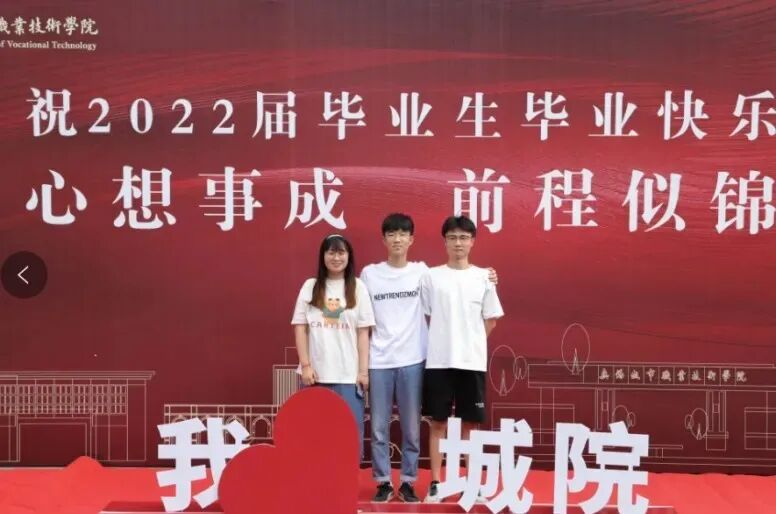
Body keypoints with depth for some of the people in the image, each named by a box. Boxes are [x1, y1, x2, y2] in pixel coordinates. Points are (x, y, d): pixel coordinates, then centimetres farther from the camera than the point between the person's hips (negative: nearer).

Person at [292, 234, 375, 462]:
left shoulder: (358, 287, 4)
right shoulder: (310, 286, 6)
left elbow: (363, 332, 2)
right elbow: (300, 327, 3)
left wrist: (363, 370, -3)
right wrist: (305, 365, -5)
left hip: (348, 374, -1)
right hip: (316, 372, 1)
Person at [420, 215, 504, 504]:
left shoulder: (483, 277, 4)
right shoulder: (431, 277, 2)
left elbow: (490, 320, 9)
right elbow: (424, 318, 5)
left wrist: (470, 345, 3)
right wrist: (441, 343, -1)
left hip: (472, 361, 1)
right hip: (438, 361, -1)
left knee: (469, 424, 8)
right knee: (438, 423, 4)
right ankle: (435, 483, 12)